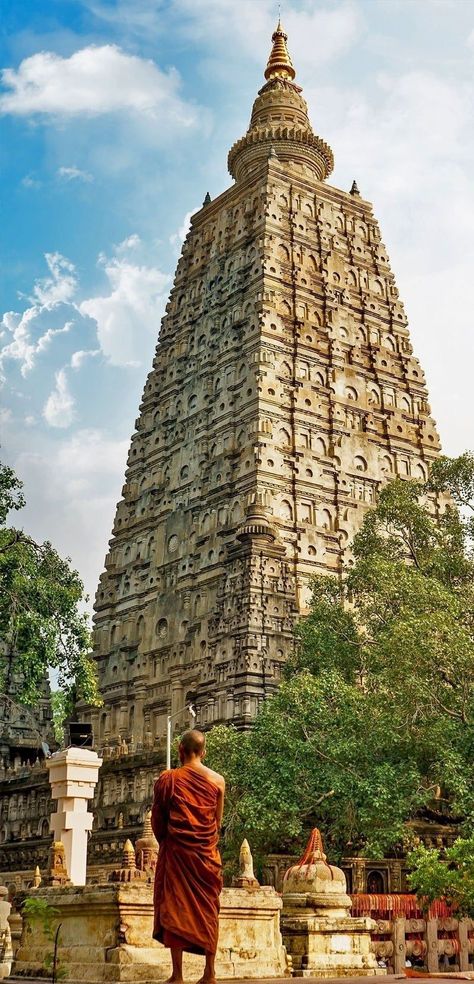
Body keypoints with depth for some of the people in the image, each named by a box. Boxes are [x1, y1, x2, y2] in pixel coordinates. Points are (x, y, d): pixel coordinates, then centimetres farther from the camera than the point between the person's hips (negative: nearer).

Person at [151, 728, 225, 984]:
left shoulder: (168, 778, -5)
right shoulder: (218, 781, 1)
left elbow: (156, 819, 1)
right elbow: (218, 822, 7)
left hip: (176, 850, -2)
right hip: (207, 854, 2)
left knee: (175, 907, 2)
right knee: (208, 909, 9)